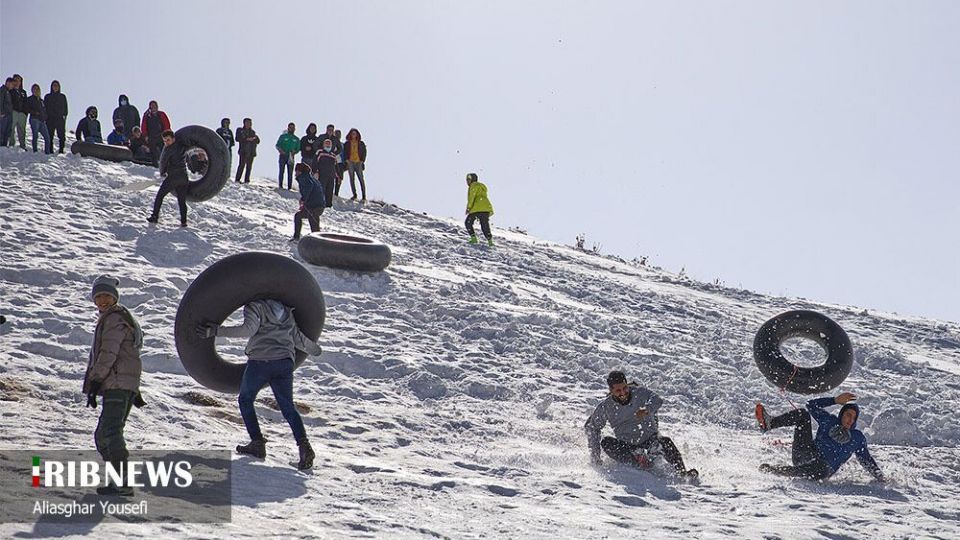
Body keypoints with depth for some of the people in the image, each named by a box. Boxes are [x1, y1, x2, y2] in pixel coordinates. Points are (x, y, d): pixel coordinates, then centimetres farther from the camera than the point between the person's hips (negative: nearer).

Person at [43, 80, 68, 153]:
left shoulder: (62, 97, 14)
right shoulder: (47, 97, 13)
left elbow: (65, 108, 12)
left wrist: (64, 115, -3)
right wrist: (45, 117, -3)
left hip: (60, 119, 0)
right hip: (50, 119, 0)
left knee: (62, 135, -8)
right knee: (50, 136, -5)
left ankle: (61, 150, -6)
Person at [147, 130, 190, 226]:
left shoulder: (169, 149, -9)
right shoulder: (183, 147, 10)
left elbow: (163, 161, -3)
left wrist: (162, 172, 14)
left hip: (172, 177, -6)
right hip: (184, 177, 6)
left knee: (160, 195, 9)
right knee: (182, 200, 8)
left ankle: (155, 216, 7)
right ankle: (183, 221, 0)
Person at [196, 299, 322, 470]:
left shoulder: (255, 306, 0)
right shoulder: (286, 311, 18)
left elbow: (249, 328, -18)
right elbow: (298, 339, 22)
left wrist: (217, 331, -21)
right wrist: (314, 349, 42)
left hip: (259, 362, -5)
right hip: (285, 363, 5)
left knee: (245, 400, 18)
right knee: (288, 407, 11)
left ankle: (257, 443, 8)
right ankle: (304, 445, -11)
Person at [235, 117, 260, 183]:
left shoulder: (252, 132, 19)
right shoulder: (240, 130, 7)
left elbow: (258, 141, 16)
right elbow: (238, 139, -8)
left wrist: (254, 138, -6)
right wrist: (247, 139, -15)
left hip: (251, 152, 4)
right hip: (243, 151, -4)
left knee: (249, 166, 0)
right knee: (242, 165, -12)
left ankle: (247, 180, 3)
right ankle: (237, 179, -10)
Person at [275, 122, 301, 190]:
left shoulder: (296, 139, 14)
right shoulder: (283, 136, 8)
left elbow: (298, 149, 14)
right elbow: (277, 145, 5)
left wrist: (294, 152, -7)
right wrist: (281, 150, -13)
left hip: (291, 157, 1)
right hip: (283, 156, -1)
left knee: (290, 172, -3)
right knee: (281, 171, -4)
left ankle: (290, 186, -2)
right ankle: (280, 185, -1)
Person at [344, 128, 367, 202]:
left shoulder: (361, 143, 9)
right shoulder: (347, 144, 12)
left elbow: (364, 152, 10)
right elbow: (345, 152, 13)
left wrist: (362, 160, -2)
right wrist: (346, 160, -2)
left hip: (358, 163, -2)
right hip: (350, 162, 2)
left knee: (361, 179, -9)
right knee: (352, 179, 2)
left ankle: (364, 196, -10)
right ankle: (354, 195, 9)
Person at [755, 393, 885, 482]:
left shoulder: (857, 438, 12)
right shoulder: (829, 421, 16)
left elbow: (867, 459, 17)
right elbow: (811, 405, 9)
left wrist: (879, 478, 10)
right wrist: (835, 400, 6)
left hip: (824, 468, -2)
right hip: (804, 453, 2)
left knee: (819, 471, -45)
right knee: (802, 414, -10)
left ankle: (770, 470, -35)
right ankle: (768, 424, -36)